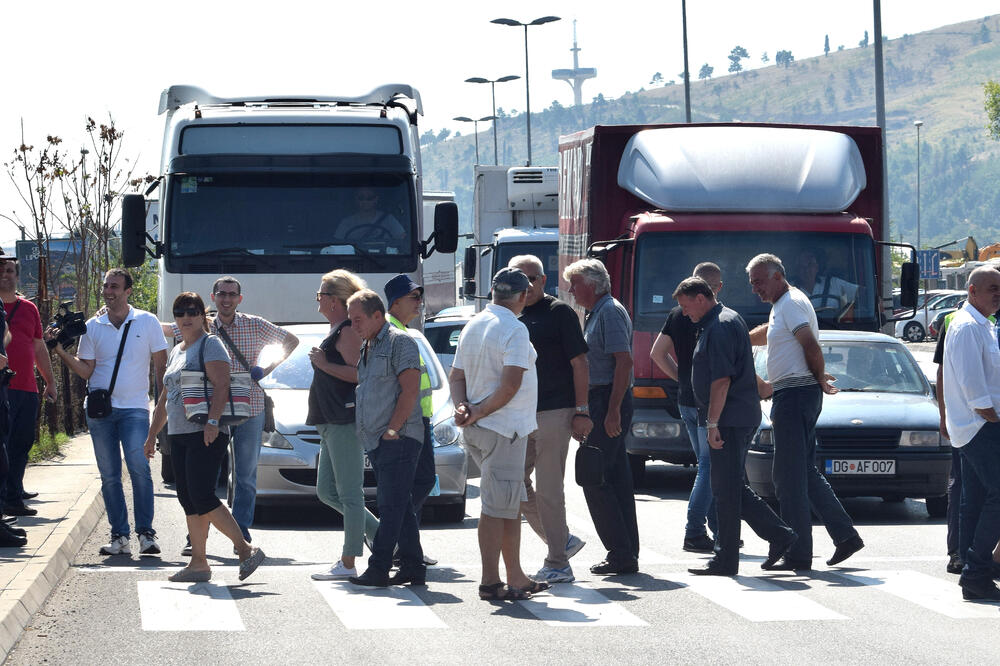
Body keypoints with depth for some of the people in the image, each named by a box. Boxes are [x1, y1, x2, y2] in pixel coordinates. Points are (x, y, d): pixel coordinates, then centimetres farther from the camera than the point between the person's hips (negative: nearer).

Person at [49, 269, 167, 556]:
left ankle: (146, 533, -13)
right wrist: (61, 352, -7)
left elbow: (161, 366, 6)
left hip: (134, 408, -3)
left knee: (139, 468, -16)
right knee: (109, 475, 1)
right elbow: (86, 370, 7)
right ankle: (119, 537, 4)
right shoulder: (92, 327, 9)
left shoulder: (147, 322, 4)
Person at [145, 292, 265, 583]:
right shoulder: (177, 351, 22)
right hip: (179, 436, 9)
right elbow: (165, 398, 27)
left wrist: (213, 421, -27)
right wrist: (152, 434, 24)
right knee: (188, 501, 6)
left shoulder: (210, 344, -4)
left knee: (201, 497, -16)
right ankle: (198, 563, 8)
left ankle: (246, 550, -11)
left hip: (205, 435, -9)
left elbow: (221, 386, -16)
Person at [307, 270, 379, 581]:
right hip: (331, 424, 11)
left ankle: (348, 563, -4)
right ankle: (381, 535, 15)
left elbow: (358, 373, -22)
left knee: (349, 493, -7)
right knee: (327, 491, 11)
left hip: (345, 421, -11)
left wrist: (324, 364, -17)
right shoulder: (336, 331, 21)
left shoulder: (348, 331, -12)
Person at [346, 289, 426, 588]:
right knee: (399, 507, 9)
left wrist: (391, 430, -16)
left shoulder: (400, 342, -7)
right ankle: (413, 568, 11)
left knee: (391, 506, -10)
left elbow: (410, 390, -14)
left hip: (398, 439, -9)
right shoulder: (367, 348, 21)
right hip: (376, 441, 9)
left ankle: (378, 569, -13)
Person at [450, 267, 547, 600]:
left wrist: (464, 407, -2)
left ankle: (516, 577, 18)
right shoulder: (514, 330, -13)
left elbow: (456, 376, 14)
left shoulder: (472, 326, 14)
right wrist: (479, 413, -13)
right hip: (504, 429, -9)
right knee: (498, 507, -6)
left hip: (478, 432, 9)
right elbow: (510, 385, -21)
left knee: (511, 505, 15)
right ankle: (490, 582, -5)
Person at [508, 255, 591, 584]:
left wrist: (581, 411, -11)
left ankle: (557, 565, 0)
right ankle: (561, 541, 22)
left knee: (548, 490, -6)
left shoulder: (559, 312, -4)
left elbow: (579, 362, -6)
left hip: (554, 412, -7)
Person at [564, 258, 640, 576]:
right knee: (617, 478, 10)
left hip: (608, 402, -10)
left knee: (595, 480, -10)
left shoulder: (610, 312, -12)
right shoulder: (597, 314, 20)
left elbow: (624, 361, -20)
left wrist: (613, 411, -25)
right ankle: (627, 554, 12)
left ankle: (621, 553, -9)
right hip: (604, 404, 10)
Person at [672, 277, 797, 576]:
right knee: (732, 488, 13)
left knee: (726, 490, -5)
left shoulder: (720, 328, -15)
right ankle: (778, 536, 12)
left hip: (729, 420, -11)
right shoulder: (728, 321, 19)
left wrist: (713, 423, -22)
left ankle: (726, 559, -2)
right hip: (742, 418, 11)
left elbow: (722, 380, -22)